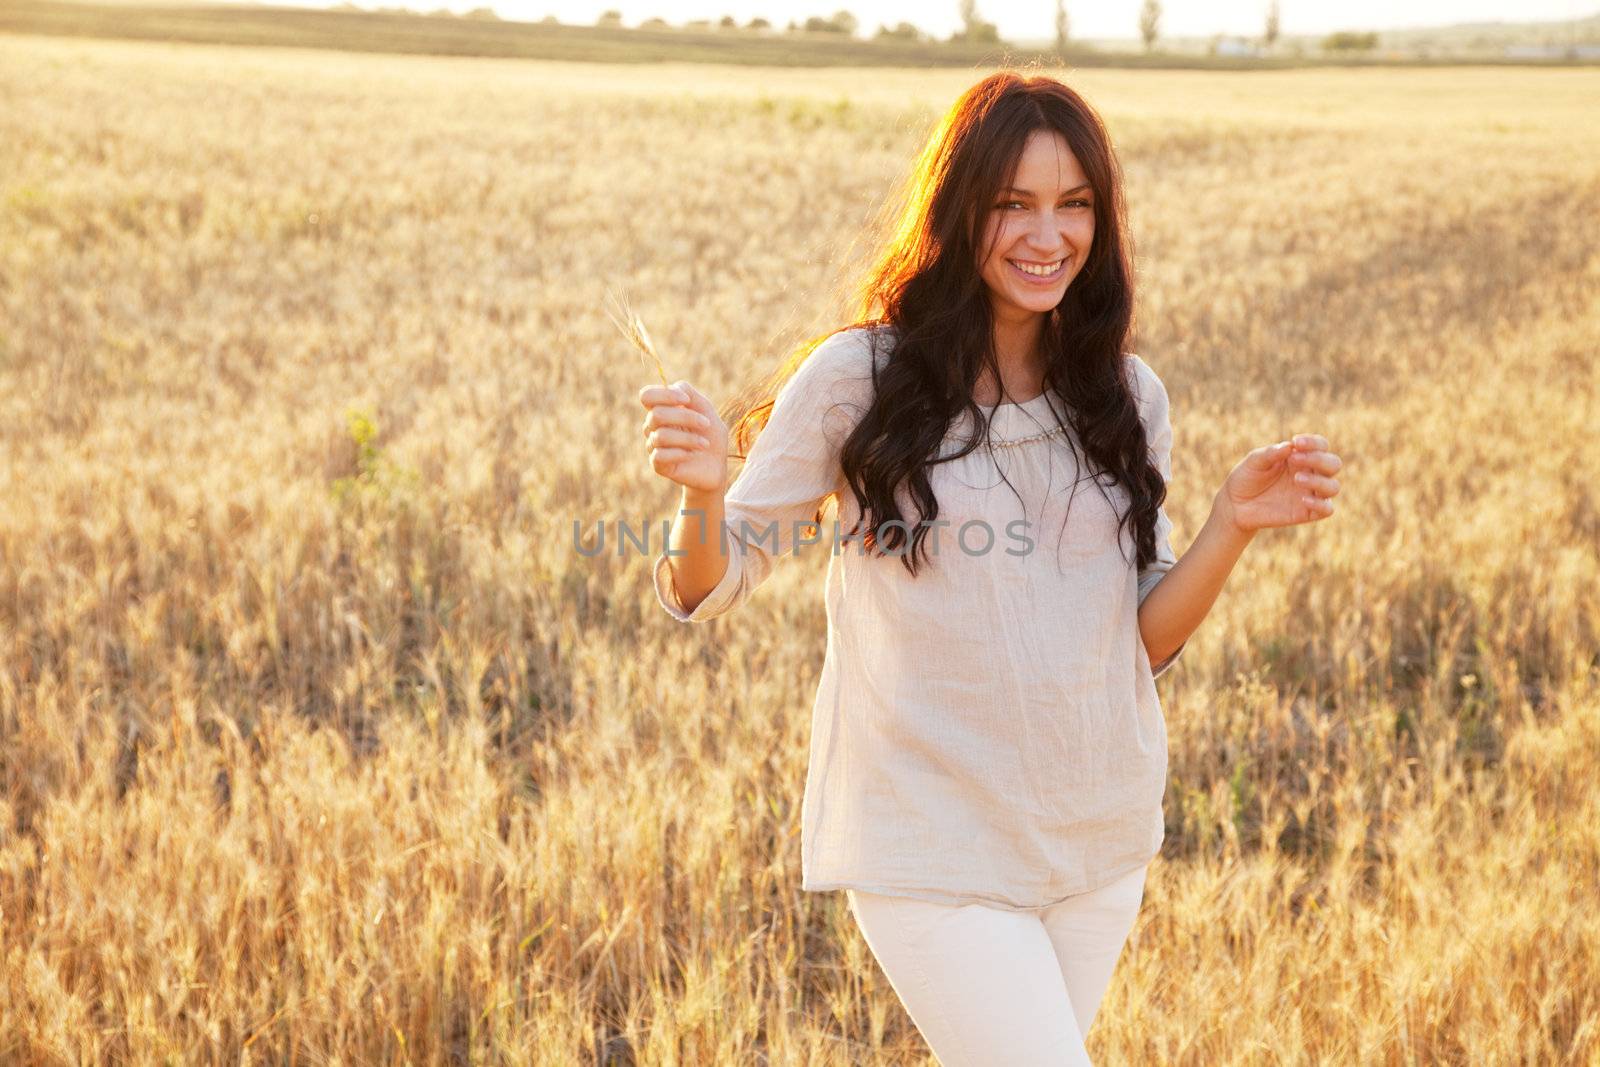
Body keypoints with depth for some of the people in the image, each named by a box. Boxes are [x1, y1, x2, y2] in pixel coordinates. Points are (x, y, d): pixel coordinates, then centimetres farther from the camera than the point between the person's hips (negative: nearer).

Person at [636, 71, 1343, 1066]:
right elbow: (710, 589, -5)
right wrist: (703, 493, -26)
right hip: (932, 852, -5)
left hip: (1102, 842, 5)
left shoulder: (1127, 397, 3)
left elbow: (1146, 642, 5)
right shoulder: (857, 380, -10)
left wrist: (1232, 527, -11)